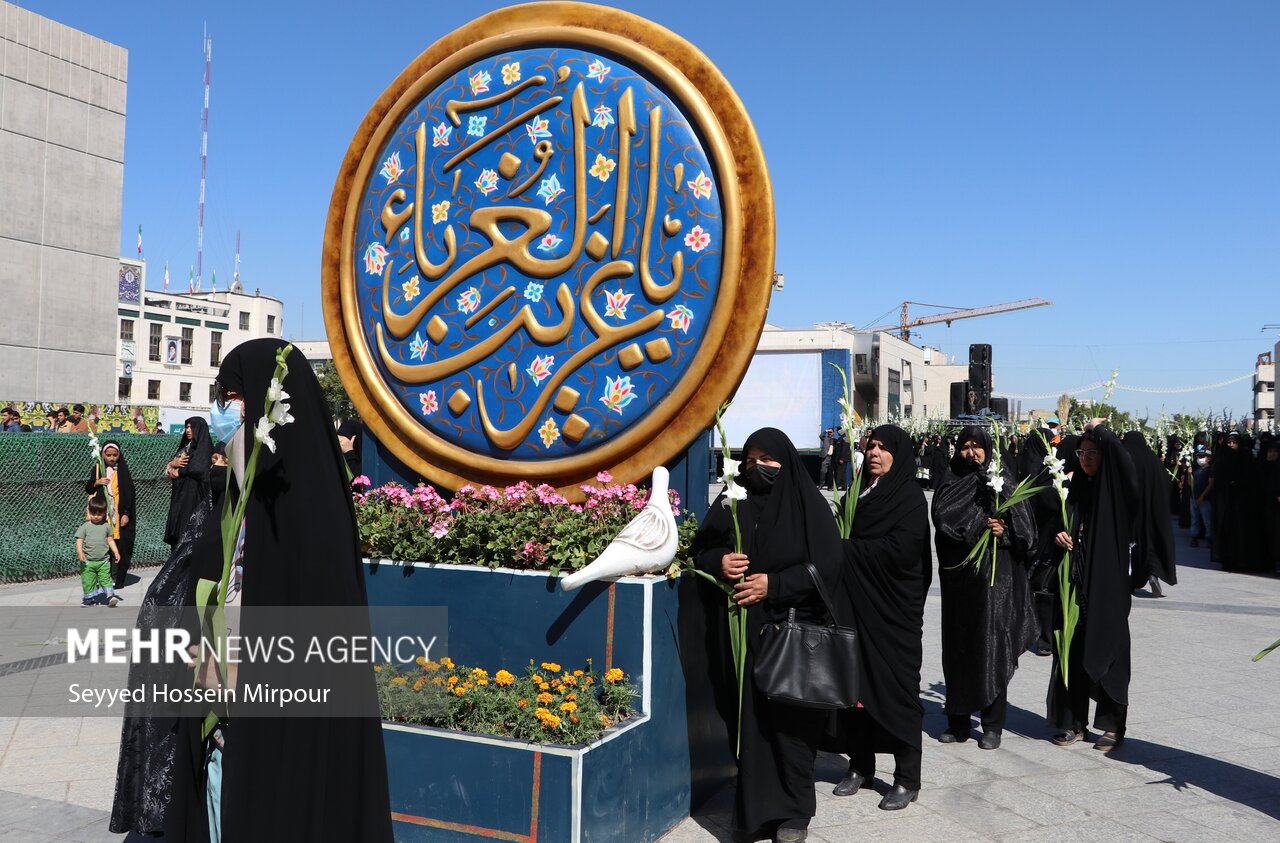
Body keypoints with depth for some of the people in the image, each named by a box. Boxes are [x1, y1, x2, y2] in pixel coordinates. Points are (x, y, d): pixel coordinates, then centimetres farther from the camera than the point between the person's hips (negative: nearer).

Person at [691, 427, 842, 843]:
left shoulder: (809, 503, -2)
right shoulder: (731, 501, 7)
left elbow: (828, 566, -7)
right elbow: (701, 550, 12)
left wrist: (774, 585, -15)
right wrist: (718, 562, -10)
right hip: (743, 631, 3)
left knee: (790, 719, 1)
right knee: (749, 716, 5)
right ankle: (753, 807, 20)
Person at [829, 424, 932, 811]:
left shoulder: (910, 496, -7)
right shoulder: (860, 491, 13)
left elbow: (898, 550, -19)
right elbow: (843, 538, 16)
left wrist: (846, 549, -13)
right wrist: (839, 547, -6)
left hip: (893, 608, -6)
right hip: (856, 601, 6)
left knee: (897, 687, 0)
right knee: (857, 681, 9)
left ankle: (907, 779, 10)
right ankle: (860, 765, 22)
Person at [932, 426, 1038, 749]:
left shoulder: (1003, 483, 4)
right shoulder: (951, 485, 11)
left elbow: (1023, 525, 1)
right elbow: (943, 519, -3)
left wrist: (1005, 531, -17)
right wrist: (980, 528, -13)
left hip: (994, 574, -2)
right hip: (958, 576, 3)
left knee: (992, 645, -3)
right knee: (957, 646, 5)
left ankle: (993, 725, 5)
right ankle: (958, 721, 14)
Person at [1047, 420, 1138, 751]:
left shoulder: (1116, 489, -5)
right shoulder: (1077, 488, 11)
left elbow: (1122, 457, -26)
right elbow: (1064, 526, 20)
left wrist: (1099, 428, -11)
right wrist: (1060, 536, -3)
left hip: (1107, 584, -5)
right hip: (1076, 581, 5)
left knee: (1107, 649, 1)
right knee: (1073, 649, 6)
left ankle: (1113, 724, 13)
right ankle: (1074, 721, 15)